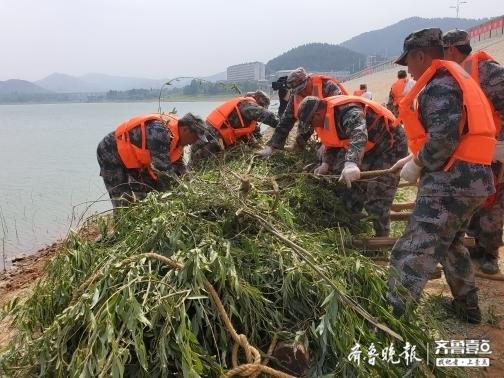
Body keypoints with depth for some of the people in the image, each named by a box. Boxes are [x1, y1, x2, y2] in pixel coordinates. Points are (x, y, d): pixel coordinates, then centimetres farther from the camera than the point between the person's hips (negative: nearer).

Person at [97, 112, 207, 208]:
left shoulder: (176, 136, -3)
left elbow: (178, 167, 3)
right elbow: (163, 168, -36)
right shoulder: (159, 130, -34)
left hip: (131, 159, 9)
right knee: (124, 203, -11)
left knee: (141, 197, 10)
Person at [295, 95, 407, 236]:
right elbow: (331, 142, 12)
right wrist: (326, 163, -4)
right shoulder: (326, 116, 0)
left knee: (377, 197, -13)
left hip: (391, 145, -10)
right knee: (353, 187, 13)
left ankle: (381, 237, 2)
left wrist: (351, 162, -68)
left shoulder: (347, 110, -32)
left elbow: (359, 134, -52)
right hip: (368, 149, 10)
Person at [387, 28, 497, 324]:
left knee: (414, 253, -11)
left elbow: (443, 140, -24)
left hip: (451, 181, -11)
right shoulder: (454, 79, 19)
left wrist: (417, 165, -9)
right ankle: (468, 308, 39)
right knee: (451, 242, 25)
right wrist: (414, 159, 18)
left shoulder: (439, 86, -14)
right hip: (470, 178, 11)